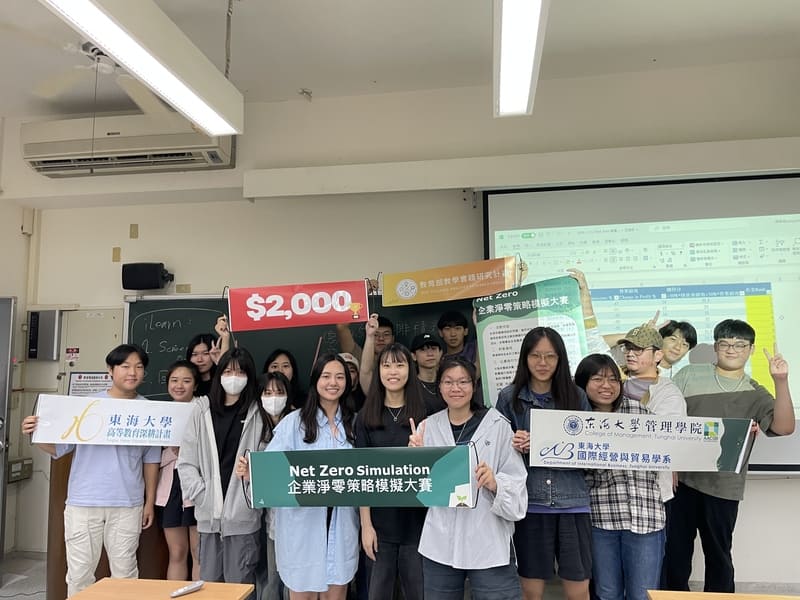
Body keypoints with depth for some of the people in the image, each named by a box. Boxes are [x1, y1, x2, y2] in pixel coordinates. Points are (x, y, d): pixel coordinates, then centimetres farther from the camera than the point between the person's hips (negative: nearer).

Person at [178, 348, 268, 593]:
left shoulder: (258, 414, 1)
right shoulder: (202, 410, 5)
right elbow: (186, 461, 5)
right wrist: (201, 496, -4)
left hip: (243, 513, -2)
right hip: (209, 512, 2)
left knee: (240, 584, 4)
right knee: (208, 581, 13)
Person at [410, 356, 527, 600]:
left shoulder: (498, 425, -4)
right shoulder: (427, 427, 5)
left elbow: (516, 483, -4)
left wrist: (495, 483, -23)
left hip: (489, 544, -2)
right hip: (439, 544, 3)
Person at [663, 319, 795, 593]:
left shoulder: (755, 394, 6)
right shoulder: (689, 375, 4)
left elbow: (784, 427, -10)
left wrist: (781, 382, -20)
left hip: (723, 487, 0)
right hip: (681, 478, 0)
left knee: (718, 554, 13)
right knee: (675, 550, 9)